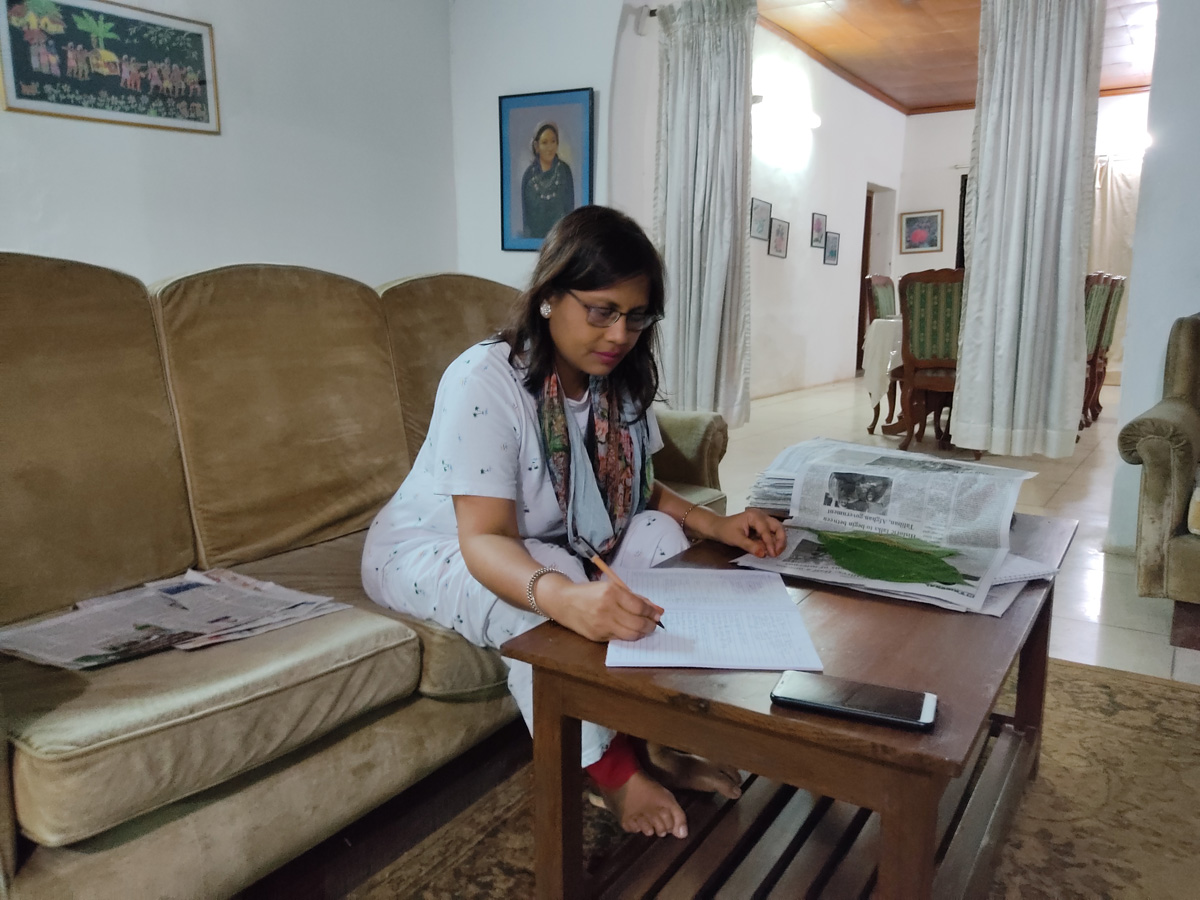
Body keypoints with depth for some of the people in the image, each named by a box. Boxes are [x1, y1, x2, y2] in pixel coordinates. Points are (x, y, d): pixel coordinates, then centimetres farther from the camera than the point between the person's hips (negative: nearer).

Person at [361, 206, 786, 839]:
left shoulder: (620, 380, -7)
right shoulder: (485, 381, -30)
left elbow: (638, 489, 3)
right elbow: (486, 540, -37)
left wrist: (715, 524, -16)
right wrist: (565, 597, -58)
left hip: (552, 542, 7)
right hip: (432, 549, -7)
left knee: (662, 536, -11)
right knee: (547, 577, -35)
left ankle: (658, 742, -7)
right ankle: (608, 769, -15)